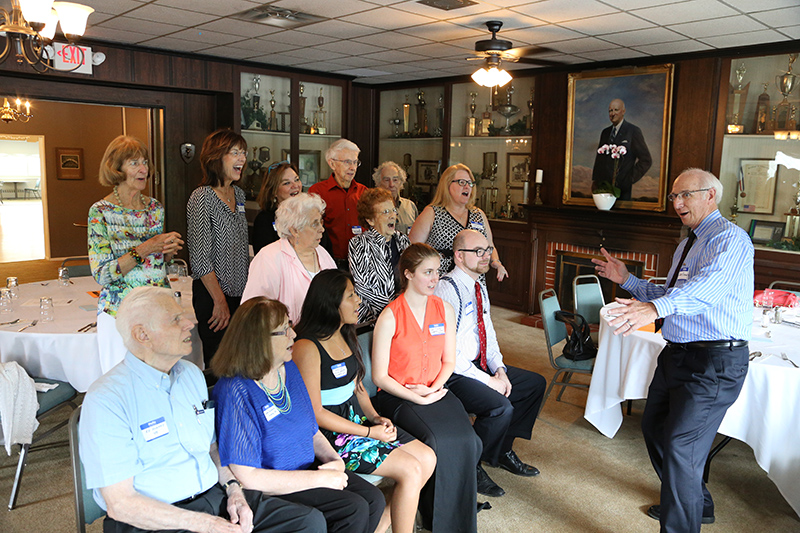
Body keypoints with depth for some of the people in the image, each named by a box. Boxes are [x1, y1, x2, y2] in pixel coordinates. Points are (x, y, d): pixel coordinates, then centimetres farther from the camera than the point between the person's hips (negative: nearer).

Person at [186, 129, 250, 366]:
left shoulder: (238, 194, 10)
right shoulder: (202, 197, -13)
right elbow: (200, 259, -15)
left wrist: (250, 289, 13)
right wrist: (220, 300, -15)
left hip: (241, 292, 7)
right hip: (212, 294, -6)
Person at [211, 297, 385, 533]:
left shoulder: (289, 369, 3)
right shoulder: (236, 391, -23)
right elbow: (246, 476, -24)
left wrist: (335, 460, -6)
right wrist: (321, 478, -21)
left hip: (308, 469, 8)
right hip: (271, 489, -7)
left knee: (374, 500, -6)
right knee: (354, 509, -20)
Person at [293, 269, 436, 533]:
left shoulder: (345, 335, 8)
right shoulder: (307, 348, -20)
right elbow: (315, 412, -19)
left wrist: (375, 417, -1)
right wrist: (369, 432, -18)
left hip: (358, 419, 9)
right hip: (332, 434, -9)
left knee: (427, 458, -1)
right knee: (410, 470, -16)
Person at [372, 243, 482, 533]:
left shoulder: (445, 309, 5)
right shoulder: (390, 317, -11)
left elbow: (448, 361, 12)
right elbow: (379, 376, -8)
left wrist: (434, 388, -7)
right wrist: (418, 398, -16)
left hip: (436, 390, 5)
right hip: (398, 395, -4)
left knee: (465, 438, -21)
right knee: (440, 441, -26)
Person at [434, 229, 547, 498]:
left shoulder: (479, 287, 9)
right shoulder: (447, 290, -21)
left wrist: (499, 369, -1)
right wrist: (487, 380, -19)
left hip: (479, 365, 10)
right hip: (454, 373, -10)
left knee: (536, 384, 10)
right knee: (501, 408, -28)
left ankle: (502, 451, 20)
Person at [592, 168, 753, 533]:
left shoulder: (729, 239, -14)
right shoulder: (686, 245, 17)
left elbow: (708, 284, -34)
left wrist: (655, 307, -49)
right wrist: (626, 280, 15)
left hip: (714, 364, -10)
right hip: (677, 354, 10)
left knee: (679, 447, -13)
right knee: (654, 428, 22)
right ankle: (695, 503, 45)